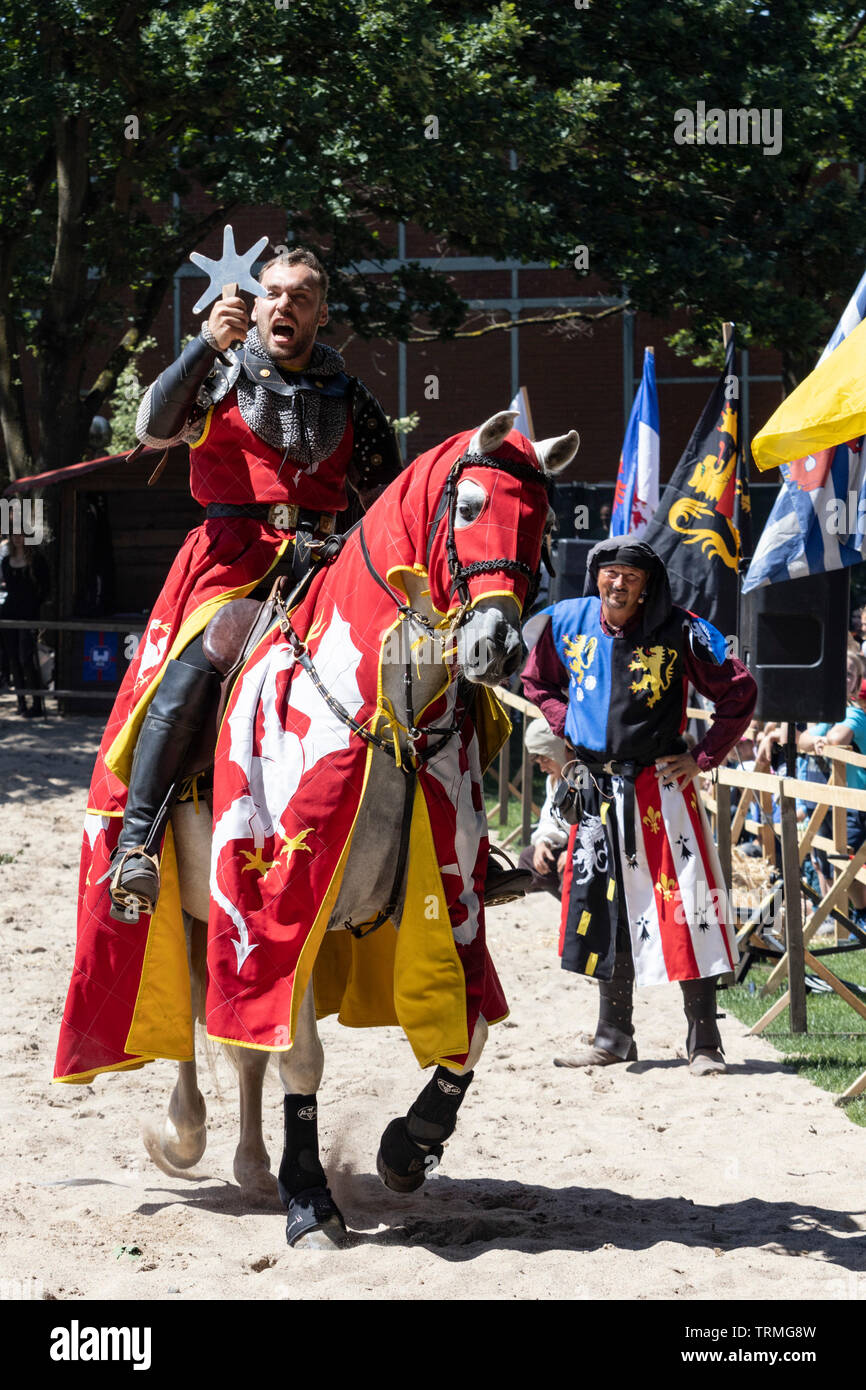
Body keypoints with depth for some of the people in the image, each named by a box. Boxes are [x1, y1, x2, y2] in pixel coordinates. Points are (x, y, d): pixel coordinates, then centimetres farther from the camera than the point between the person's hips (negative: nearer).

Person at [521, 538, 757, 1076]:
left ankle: (704, 1042, -1)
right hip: (595, 787, 4)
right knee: (603, 907, 11)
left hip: (660, 785, -4)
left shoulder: (680, 633, -10)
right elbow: (539, 683, 19)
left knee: (684, 902, -8)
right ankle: (614, 1037, 23)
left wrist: (703, 758, -9)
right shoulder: (567, 623, 1)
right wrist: (568, 729, 5)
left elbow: (739, 693, -5)